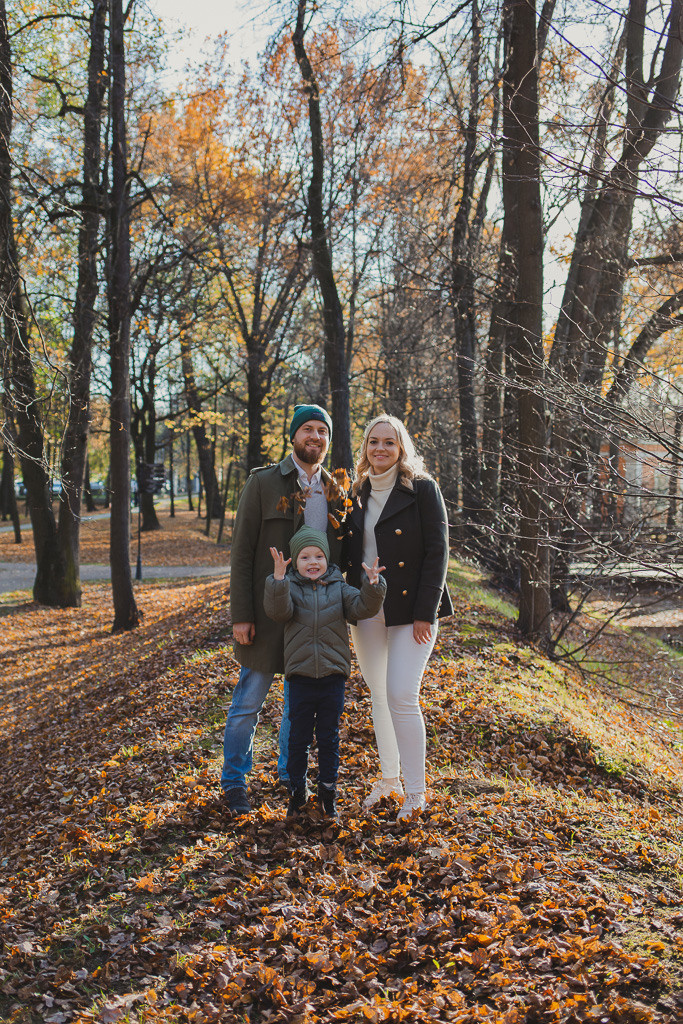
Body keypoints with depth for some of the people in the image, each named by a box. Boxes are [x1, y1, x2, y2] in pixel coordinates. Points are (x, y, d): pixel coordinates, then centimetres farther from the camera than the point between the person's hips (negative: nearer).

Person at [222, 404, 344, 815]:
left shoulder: (335, 491, 8)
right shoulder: (263, 483, -4)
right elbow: (242, 553, -6)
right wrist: (241, 615, -11)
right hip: (269, 610, -4)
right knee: (249, 701, 2)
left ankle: (291, 772, 32)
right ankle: (234, 781, 18)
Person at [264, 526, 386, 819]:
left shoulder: (339, 589, 4)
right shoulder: (290, 588, -1)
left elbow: (362, 607, -8)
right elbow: (278, 611, -20)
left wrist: (373, 586, -27)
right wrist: (278, 579, -34)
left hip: (333, 676, 1)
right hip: (300, 676, -1)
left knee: (329, 738, 10)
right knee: (299, 737, 8)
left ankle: (328, 792, 23)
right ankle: (297, 790, 23)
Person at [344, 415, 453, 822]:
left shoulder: (422, 488, -6)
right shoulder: (357, 493, 11)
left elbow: (437, 552, -9)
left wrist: (425, 613, -15)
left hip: (410, 609, -5)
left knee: (402, 696, -11)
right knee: (379, 695, 12)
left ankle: (416, 792, 1)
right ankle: (389, 778, 28)